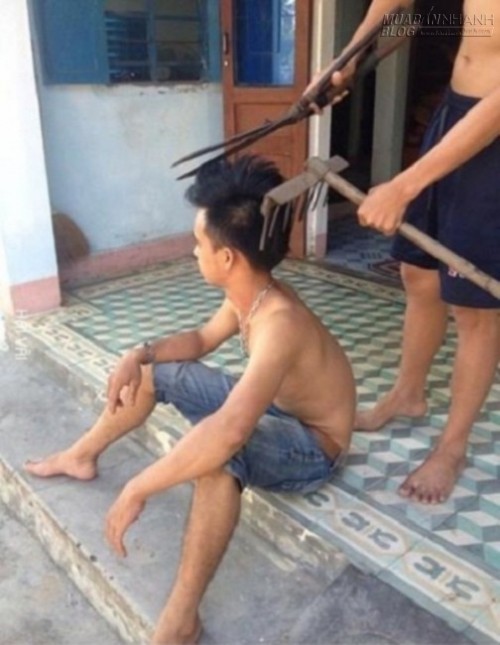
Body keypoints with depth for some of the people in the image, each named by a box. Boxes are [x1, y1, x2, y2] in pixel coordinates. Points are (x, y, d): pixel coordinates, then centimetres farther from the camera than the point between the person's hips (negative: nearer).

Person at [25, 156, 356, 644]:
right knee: (153, 374, 10)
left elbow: (228, 432, -51)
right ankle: (81, 457, 32)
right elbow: (201, 340, 11)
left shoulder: (279, 323, -37)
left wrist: (137, 490, -42)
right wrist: (141, 354, -6)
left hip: (313, 446, -9)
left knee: (219, 452, -44)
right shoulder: (247, 292, -9)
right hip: (274, 407, 9)